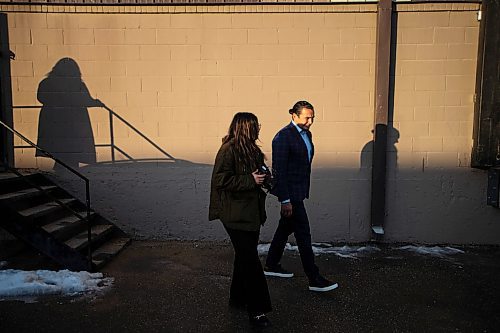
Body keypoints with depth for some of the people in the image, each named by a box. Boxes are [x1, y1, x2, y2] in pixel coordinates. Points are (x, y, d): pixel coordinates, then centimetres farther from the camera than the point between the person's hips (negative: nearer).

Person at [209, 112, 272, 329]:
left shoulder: (251, 150, 11)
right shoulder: (228, 150, -16)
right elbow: (222, 180, -21)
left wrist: (263, 177, 3)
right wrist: (250, 180, -21)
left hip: (252, 213, 9)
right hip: (236, 215, -9)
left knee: (245, 257, 18)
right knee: (250, 260, -7)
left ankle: (238, 297, 34)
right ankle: (256, 310, 3)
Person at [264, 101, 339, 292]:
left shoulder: (306, 134, 11)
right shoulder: (284, 136, -17)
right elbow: (279, 170, -19)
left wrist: (304, 191, 17)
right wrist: (285, 200, -21)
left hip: (299, 191, 9)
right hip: (290, 192, -9)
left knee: (286, 228, 18)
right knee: (303, 234, -4)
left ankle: (271, 265, 33)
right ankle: (315, 280, 4)